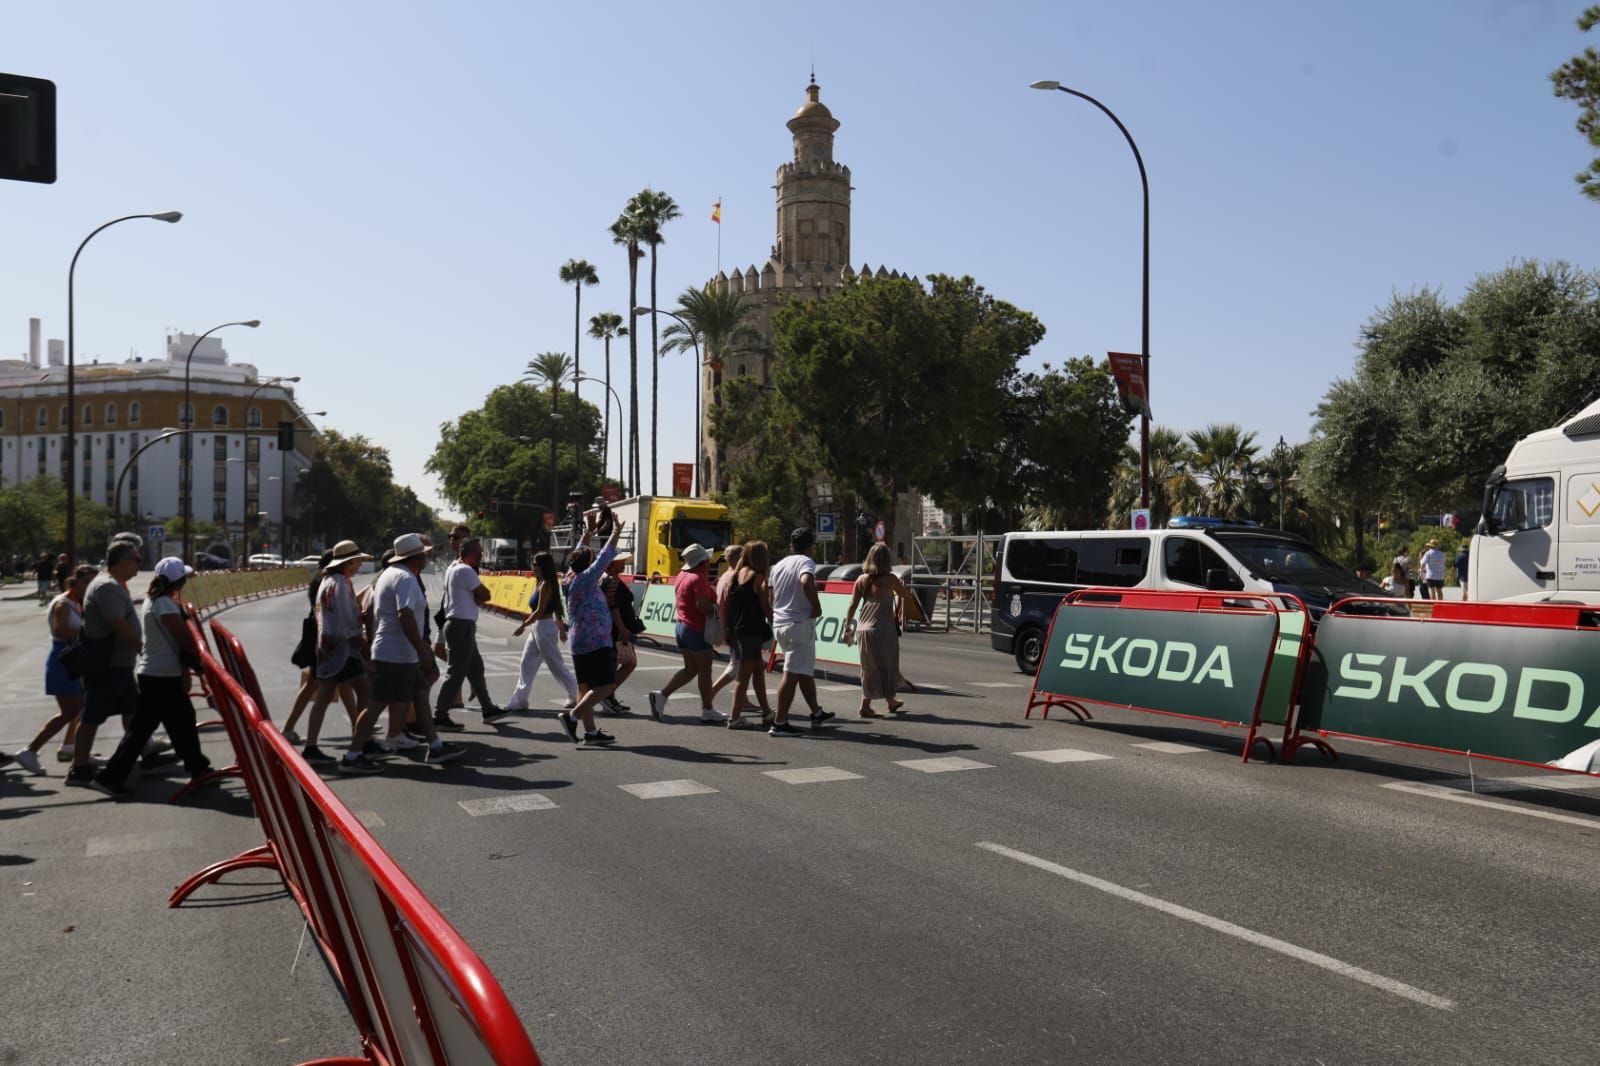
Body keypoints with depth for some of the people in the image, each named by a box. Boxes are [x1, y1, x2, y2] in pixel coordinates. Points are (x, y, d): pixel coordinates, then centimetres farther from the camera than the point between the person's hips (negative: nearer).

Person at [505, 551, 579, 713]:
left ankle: (577, 696, 7)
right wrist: (561, 628, 21)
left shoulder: (545, 585, -16)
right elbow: (556, 609, 17)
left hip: (544, 628, -10)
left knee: (556, 665, -2)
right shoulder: (540, 583, 13)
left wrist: (522, 626, -15)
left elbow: (539, 611, -20)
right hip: (538, 629, 10)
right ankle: (519, 700, 15)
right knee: (526, 664, 11)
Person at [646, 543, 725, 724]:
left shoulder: (682, 576, 11)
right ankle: (707, 711, 6)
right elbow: (702, 605, -27)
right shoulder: (698, 579, -17)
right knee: (704, 670, 0)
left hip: (682, 626, 9)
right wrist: (716, 608, -10)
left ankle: (661, 695, 5)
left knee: (690, 669, 15)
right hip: (698, 629, -9)